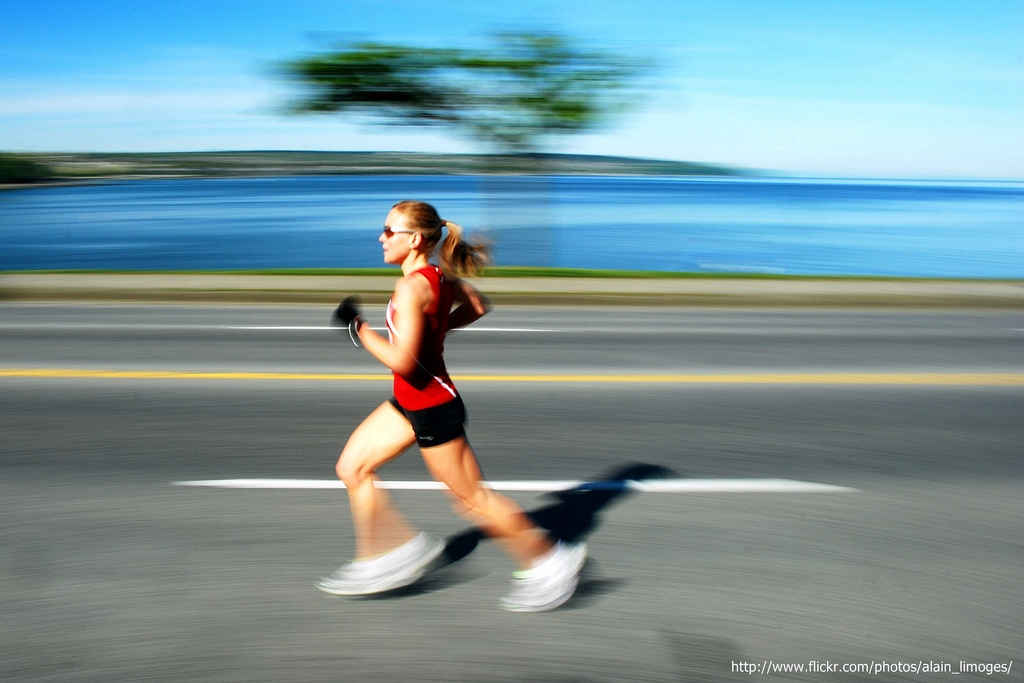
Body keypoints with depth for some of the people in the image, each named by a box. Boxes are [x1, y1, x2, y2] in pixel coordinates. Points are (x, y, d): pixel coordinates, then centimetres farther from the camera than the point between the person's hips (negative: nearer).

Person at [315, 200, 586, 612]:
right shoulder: (438, 276, 3)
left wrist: (357, 327, -16)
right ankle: (391, 554, 20)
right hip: (410, 403, 10)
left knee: (471, 497, 3)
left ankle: (550, 560, 18)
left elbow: (402, 360, -28)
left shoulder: (412, 287, -24)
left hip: (432, 406, -10)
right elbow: (478, 306, 18)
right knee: (352, 468, 11)